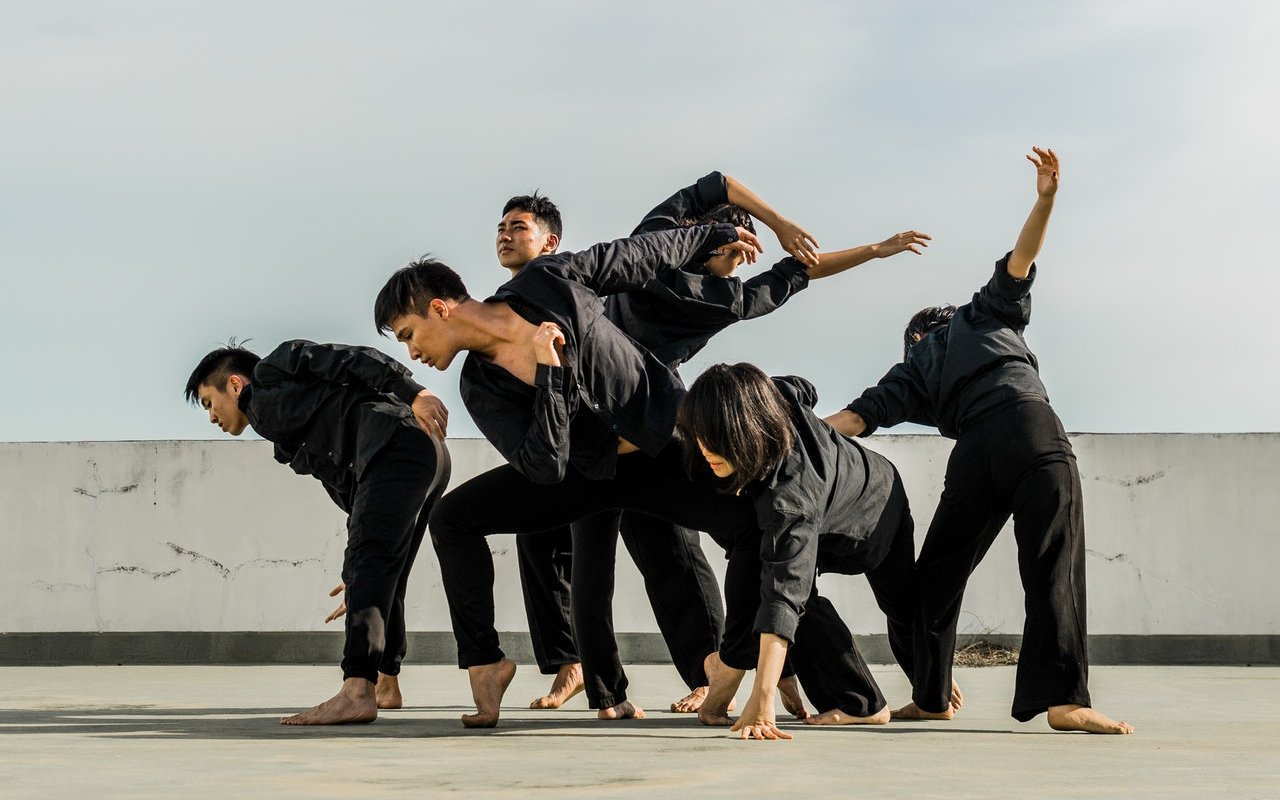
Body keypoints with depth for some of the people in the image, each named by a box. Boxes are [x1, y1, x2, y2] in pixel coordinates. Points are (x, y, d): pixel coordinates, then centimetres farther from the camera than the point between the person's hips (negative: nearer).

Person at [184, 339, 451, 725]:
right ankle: (386, 686, 40)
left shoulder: (274, 369, 13)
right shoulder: (280, 429, 35)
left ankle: (356, 692, -38)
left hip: (398, 443, -10)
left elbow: (352, 360, -2)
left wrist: (414, 394, -17)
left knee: (367, 563, -23)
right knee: (383, 579, 24)